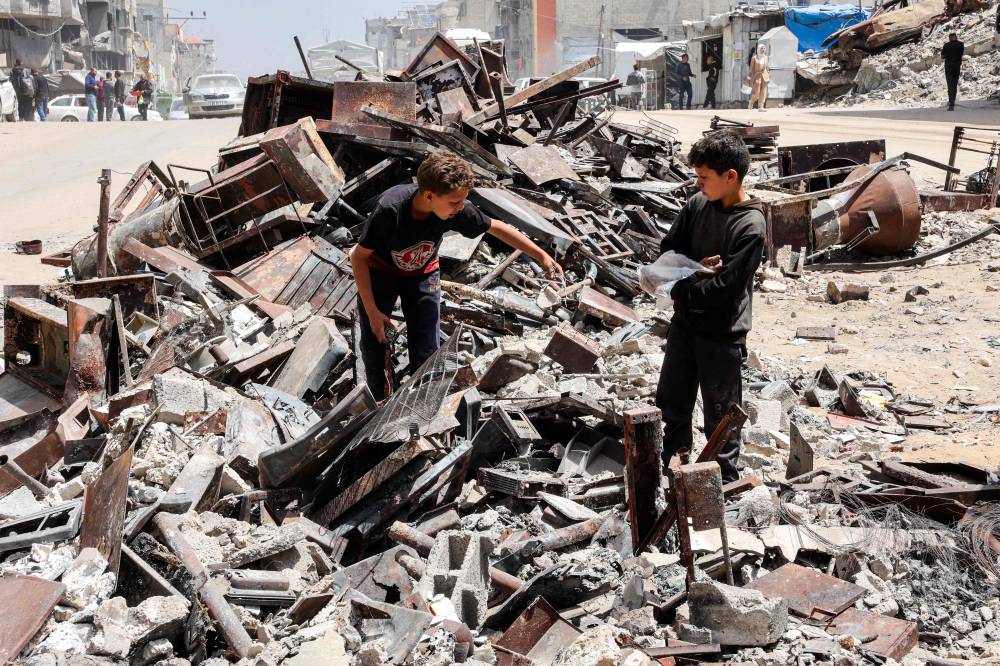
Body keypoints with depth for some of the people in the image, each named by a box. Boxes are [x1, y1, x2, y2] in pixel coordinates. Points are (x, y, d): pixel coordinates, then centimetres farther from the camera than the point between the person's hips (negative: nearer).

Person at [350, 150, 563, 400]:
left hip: (423, 274, 2)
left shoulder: (457, 210, -29)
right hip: (380, 272, -2)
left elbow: (497, 228, -9)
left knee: (426, 352, -3)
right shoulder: (390, 208, -38)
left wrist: (542, 255, -6)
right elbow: (359, 257, -24)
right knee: (373, 344, 0)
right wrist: (371, 311, -22)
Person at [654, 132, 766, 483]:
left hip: (722, 335, -7)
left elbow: (724, 288, -22)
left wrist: (678, 289, -14)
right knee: (671, 401, 19)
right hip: (685, 323, 7)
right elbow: (668, 250, 4)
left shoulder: (750, 226, -20)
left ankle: (724, 482, 24)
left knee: (720, 415, 7)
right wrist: (695, 267, -14)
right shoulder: (698, 204, -2)